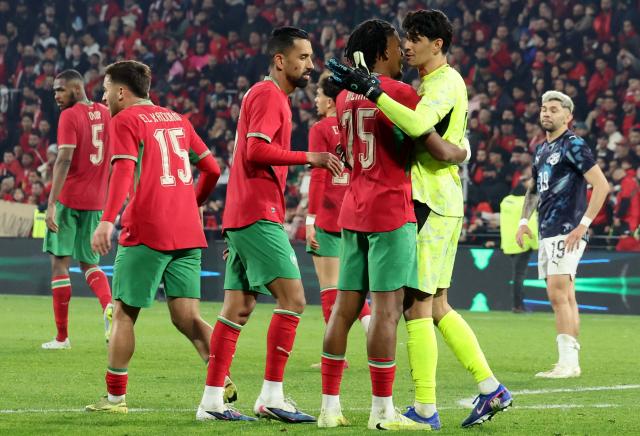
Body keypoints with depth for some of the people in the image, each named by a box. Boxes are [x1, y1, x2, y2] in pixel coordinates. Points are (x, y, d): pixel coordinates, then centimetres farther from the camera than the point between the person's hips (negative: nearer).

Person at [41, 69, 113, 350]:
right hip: (96, 201, 6)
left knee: (60, 263, 1)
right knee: (89, 263, 17)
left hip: (69, 200, -6)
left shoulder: (69, 116, -10)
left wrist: (51, 204, -22)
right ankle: (109, 306, -12)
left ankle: (62, 337, 2)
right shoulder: (106, 114, 10)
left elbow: (64, 160, -19)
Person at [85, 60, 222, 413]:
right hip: (188, 233, 6)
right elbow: (211, 169, 20)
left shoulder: (125, 121, -2)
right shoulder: (176, 120, 18)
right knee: (187, 316, 4)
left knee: (124, 313, 5)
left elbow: (124, 171, -17)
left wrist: (107, 220, -27)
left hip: (145, 233, -6)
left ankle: (115, 396, 7)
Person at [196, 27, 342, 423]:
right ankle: (272, 397, -14)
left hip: (244, 218, 10)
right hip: (259, 215, -10)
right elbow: (256, 150, -21)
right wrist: (308, 158, -22)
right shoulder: (268, 95, -9)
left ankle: (212, 401, 9)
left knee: (238, 308, 8)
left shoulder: (271, 97, 21)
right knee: (292, 298, -12)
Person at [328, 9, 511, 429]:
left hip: (431, 205, -10)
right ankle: (491, 389, 14)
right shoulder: (433, 83, 18)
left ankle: (425, 409, -5)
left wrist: (373, 91, -30)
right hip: (443, 204, 10)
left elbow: (416, 125, -32)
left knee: (417, 304, -7)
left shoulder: (446, 82, -13)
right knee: (437, 306, 13)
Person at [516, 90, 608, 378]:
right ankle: (571, 362, 9)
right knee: (565, 297, 8)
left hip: (568, 232, -9)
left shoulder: (573, 145, -8)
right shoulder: (541, 149, 17)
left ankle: (567, 362, -16)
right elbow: (534, 189, 30)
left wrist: (583, 224, -17)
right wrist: (524, 221, 16)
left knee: (558, 293, -15)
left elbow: (601, 185, -14)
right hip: (547, 233, 9)